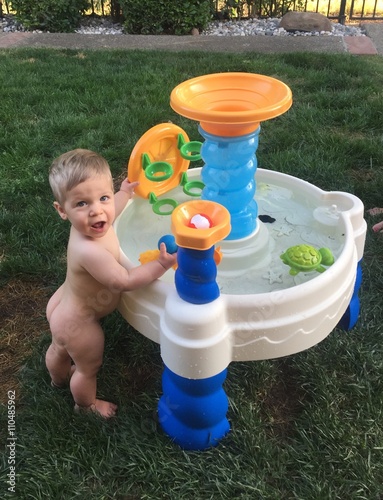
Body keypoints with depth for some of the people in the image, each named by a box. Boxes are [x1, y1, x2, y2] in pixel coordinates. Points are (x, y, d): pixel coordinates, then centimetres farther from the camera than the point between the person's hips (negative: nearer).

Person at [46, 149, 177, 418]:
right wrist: (161, 265, -35)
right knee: (89, 368, 22)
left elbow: (104, 218, 8)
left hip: (63, 305, 8)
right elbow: (125, 280, -33)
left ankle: (59, 377, 70)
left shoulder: (86, 225, -19)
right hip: (78, 323, -8)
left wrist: (125, 193, 17)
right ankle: (86, 404, 53)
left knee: (60, 349, 37)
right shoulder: (90, 251, -45)